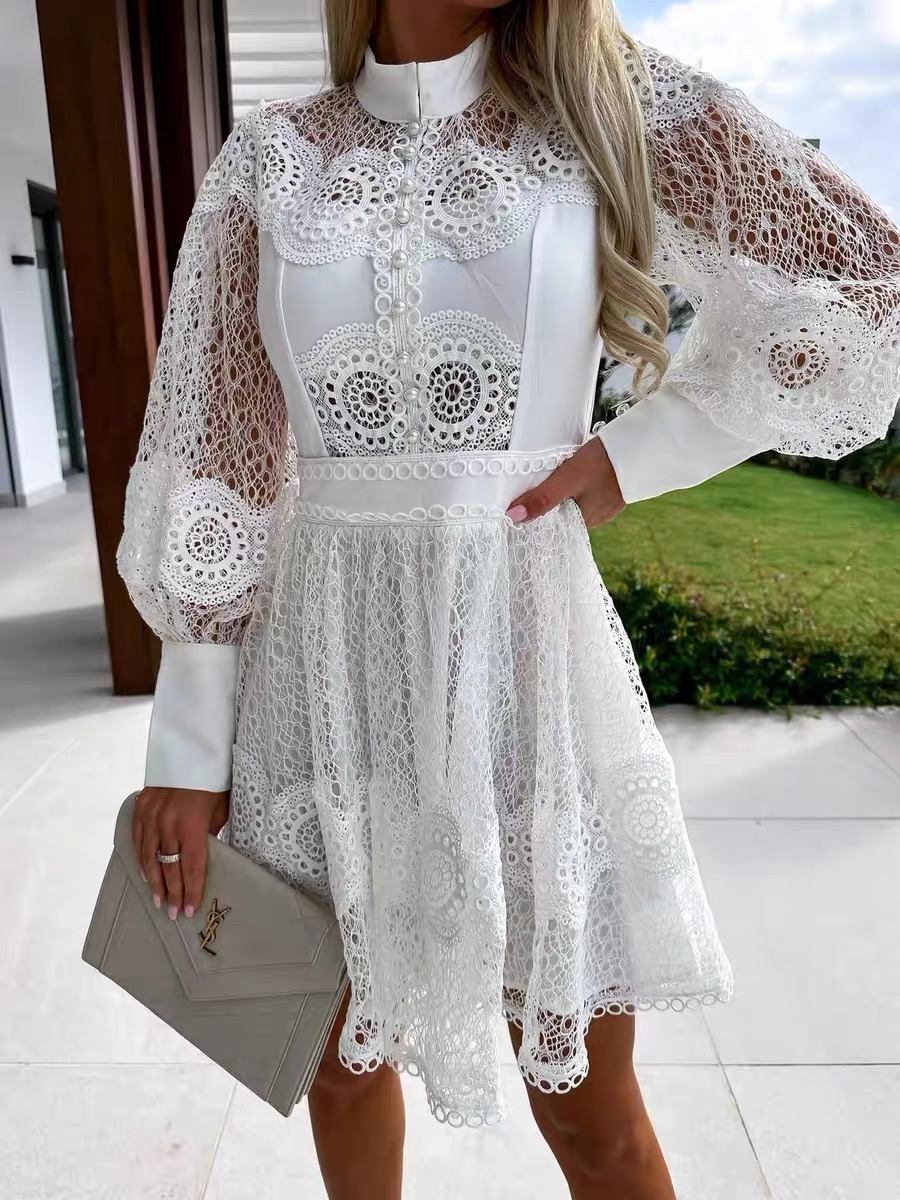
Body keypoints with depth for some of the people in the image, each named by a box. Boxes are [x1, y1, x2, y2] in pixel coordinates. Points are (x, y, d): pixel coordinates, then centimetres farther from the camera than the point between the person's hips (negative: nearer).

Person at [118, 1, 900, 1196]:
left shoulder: (603, 99, 5)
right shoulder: (269, 159, 7)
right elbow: (214, 465, 3)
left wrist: (637, 452, -2)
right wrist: (188, 740, 0)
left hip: (524, 648, -1)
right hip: (327, 660, 2)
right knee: (345, 1049, 21)